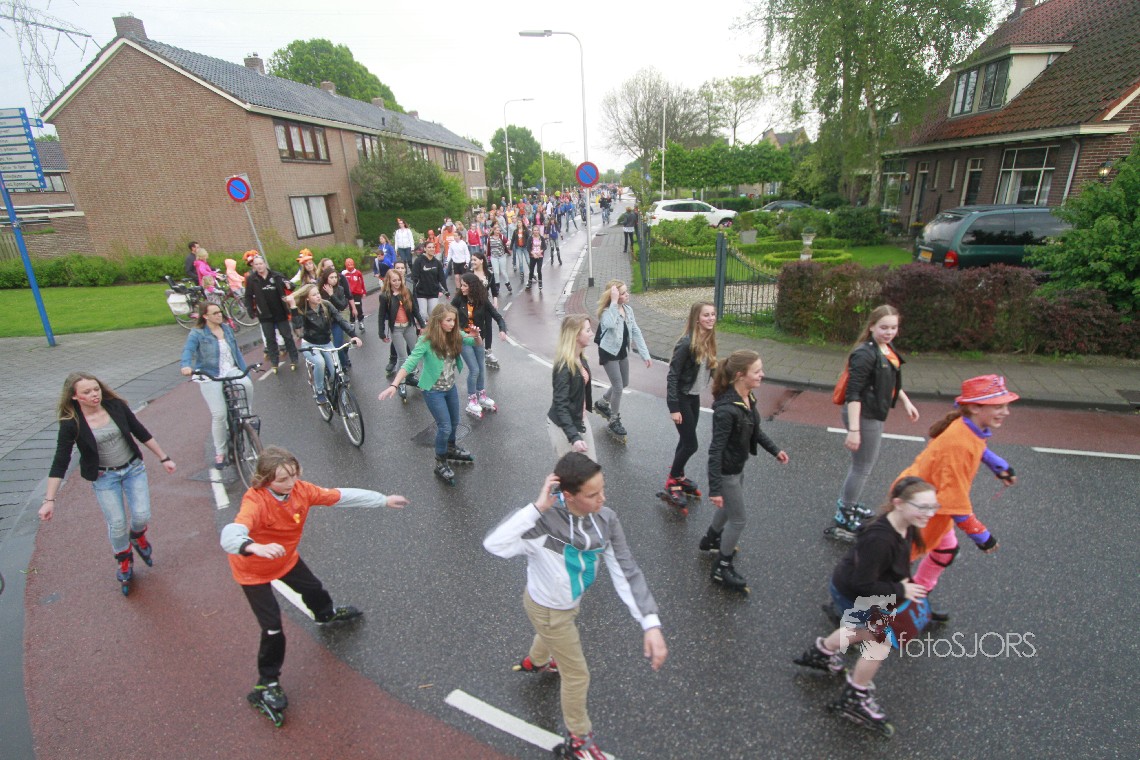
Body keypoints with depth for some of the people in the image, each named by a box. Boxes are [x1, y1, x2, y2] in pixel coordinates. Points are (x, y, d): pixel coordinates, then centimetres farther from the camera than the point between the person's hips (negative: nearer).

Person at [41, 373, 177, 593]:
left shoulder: (116, 406, -11)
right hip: (104, 478, -1)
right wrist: (49, 500, -14)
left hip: (134, 468, 2)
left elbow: (142, 433, 0)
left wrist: (164, 458, 3)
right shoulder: (71, 423, -16)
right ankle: (123, 560, 30)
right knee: (117, 525, 1)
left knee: (142, 516, -3)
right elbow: (60, 463, -12)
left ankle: (138, 536, 34)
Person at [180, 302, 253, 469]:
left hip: (231, 371, 3)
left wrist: (246, 373, 8)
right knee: (219, 415, -10)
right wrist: (186, 366, -40)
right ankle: (219, 452, 9)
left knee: (247, 385, -32)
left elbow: (237, 352, 14)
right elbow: (188, 350, -18)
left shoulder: (227, 329, 12)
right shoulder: (197, 333, -3)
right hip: (210, 377, -3)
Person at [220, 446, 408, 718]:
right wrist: (256, 547, -75)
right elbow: (229, 535, -54)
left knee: (312, 588, 26)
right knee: (273, 628, -6)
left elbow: (342, 496, -15)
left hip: (286, 559, 6)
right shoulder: (255, 502, -38)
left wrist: (384, 500, -12)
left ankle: (326, 614, 61)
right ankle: (267, 684, 19)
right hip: (253, 571, -6)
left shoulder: (300, 490, -22)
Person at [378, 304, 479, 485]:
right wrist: (394, 385, -40)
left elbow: (478, 344, -3)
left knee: (454, 423, 21)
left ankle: (451, 449, 49)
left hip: (450, 387, 6)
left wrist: (476, 336, -27)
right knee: (445, 427, -5)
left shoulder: (455, 336, -9)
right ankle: (440, 464, 16)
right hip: (433, 391, -6)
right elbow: (409, 364, -28)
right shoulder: (426, 341, -24)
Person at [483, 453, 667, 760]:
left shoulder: (606, 519, -25)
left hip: (569, 601, 6)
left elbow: (625, 572, -22)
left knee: (553, 635, 39)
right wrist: (536, 508, -56)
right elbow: (494, 545, -53)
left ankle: (536, 661, 75)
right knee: (577, 676, 13)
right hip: (547, 608, -6)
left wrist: (651, 623, -30)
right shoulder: (545, 521, -41)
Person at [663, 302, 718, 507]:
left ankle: (678, 476, 37)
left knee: (686, 440, 18)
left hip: (695, 397, 7)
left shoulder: (708, 341, 0)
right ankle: (671, 483, 14)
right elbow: (672, 376, -22)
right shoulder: (686, 343, -23)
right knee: (691, 444, -3)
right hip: (682, 398, -7)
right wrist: (673, 408, -23)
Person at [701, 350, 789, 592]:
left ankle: (711, 540, 55)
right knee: (738, 520, 7)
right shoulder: (726, 409, -34)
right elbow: (716, 450, -30)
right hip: (726, 470, -9)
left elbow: (754, 428, 12)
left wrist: (774, 449, 17)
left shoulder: (748, 396, -7)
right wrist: (714, 489, -29)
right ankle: (722, 568, 27)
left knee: (729, 507, 29)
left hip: (738, 466, 9)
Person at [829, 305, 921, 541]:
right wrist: (853, 429, -30)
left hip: (875, 414, 10)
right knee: (862, 467, 0)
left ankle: (847, 503, 43)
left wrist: (906, 402, 22)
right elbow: (853, 393, -27)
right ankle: (843, 521, 13)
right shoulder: (865, 354, -24)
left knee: (868, 459, 24)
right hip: (863, 416, -10)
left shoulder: (887, 349, 5)